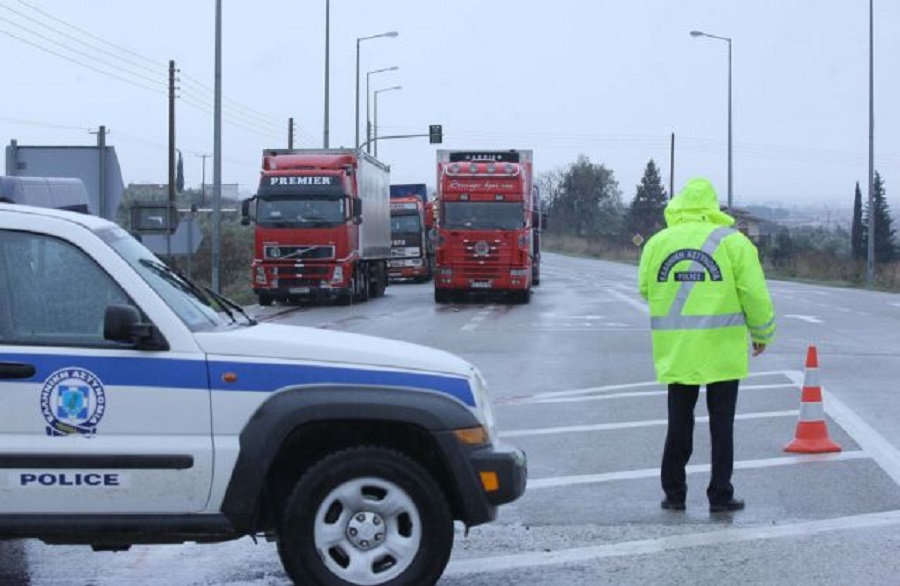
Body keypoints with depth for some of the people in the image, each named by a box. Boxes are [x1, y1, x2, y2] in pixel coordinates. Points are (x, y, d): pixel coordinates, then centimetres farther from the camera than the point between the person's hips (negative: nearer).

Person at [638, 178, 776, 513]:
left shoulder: (657, 243, 3)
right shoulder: (733, 242, -5)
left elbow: (645, 291, 8)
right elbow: (755, 294, -6)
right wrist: (763, 333, 9)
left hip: (676, 353, 3)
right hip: (722, 352, -3)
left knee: (679, 423, 12)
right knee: (721, 425, 5)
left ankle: (674, 493, 15)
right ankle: (720, 495, 7)